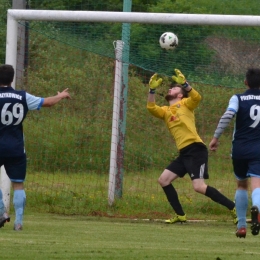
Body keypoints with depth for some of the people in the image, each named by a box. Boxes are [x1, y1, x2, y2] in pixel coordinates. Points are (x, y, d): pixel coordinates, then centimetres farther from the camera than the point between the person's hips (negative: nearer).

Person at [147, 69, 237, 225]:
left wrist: (184, 83, -26)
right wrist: (152, 90, -7)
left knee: (199, 187, -19)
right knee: (164, 180, 7)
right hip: (183, 153, 8)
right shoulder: (165, 111, 20)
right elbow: (151, 108, 2)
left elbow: (197, 97, -17)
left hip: (196, 149, -8)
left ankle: (233, 208, -13)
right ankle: (180, 215, 12)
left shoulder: (185, 104, 5)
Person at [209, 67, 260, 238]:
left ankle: (241, 226, 21)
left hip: (240, 149, 1)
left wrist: (216, 137, -16)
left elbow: (228, 115, -16)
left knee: (241, 185, 20)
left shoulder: (238, 99, 1)